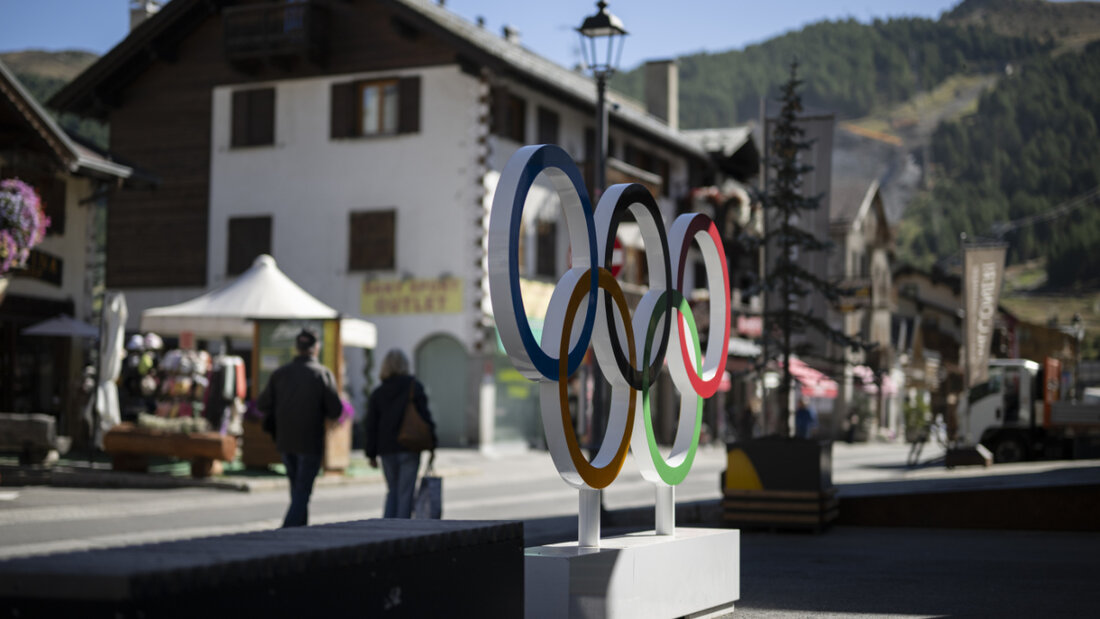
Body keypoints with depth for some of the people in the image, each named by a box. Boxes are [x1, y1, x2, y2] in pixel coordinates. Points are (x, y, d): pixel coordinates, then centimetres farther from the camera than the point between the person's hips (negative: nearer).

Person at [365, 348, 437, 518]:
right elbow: (424, 415, -7)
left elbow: (372, 426, 5)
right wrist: (432, 440, 0)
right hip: (410, 448, -3)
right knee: (405, 492, 1)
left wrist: (371, 454, 9)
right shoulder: (414, 386, -3)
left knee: (392, 491, 16)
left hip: (386, 449, 3)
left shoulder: (377, 394, 6)